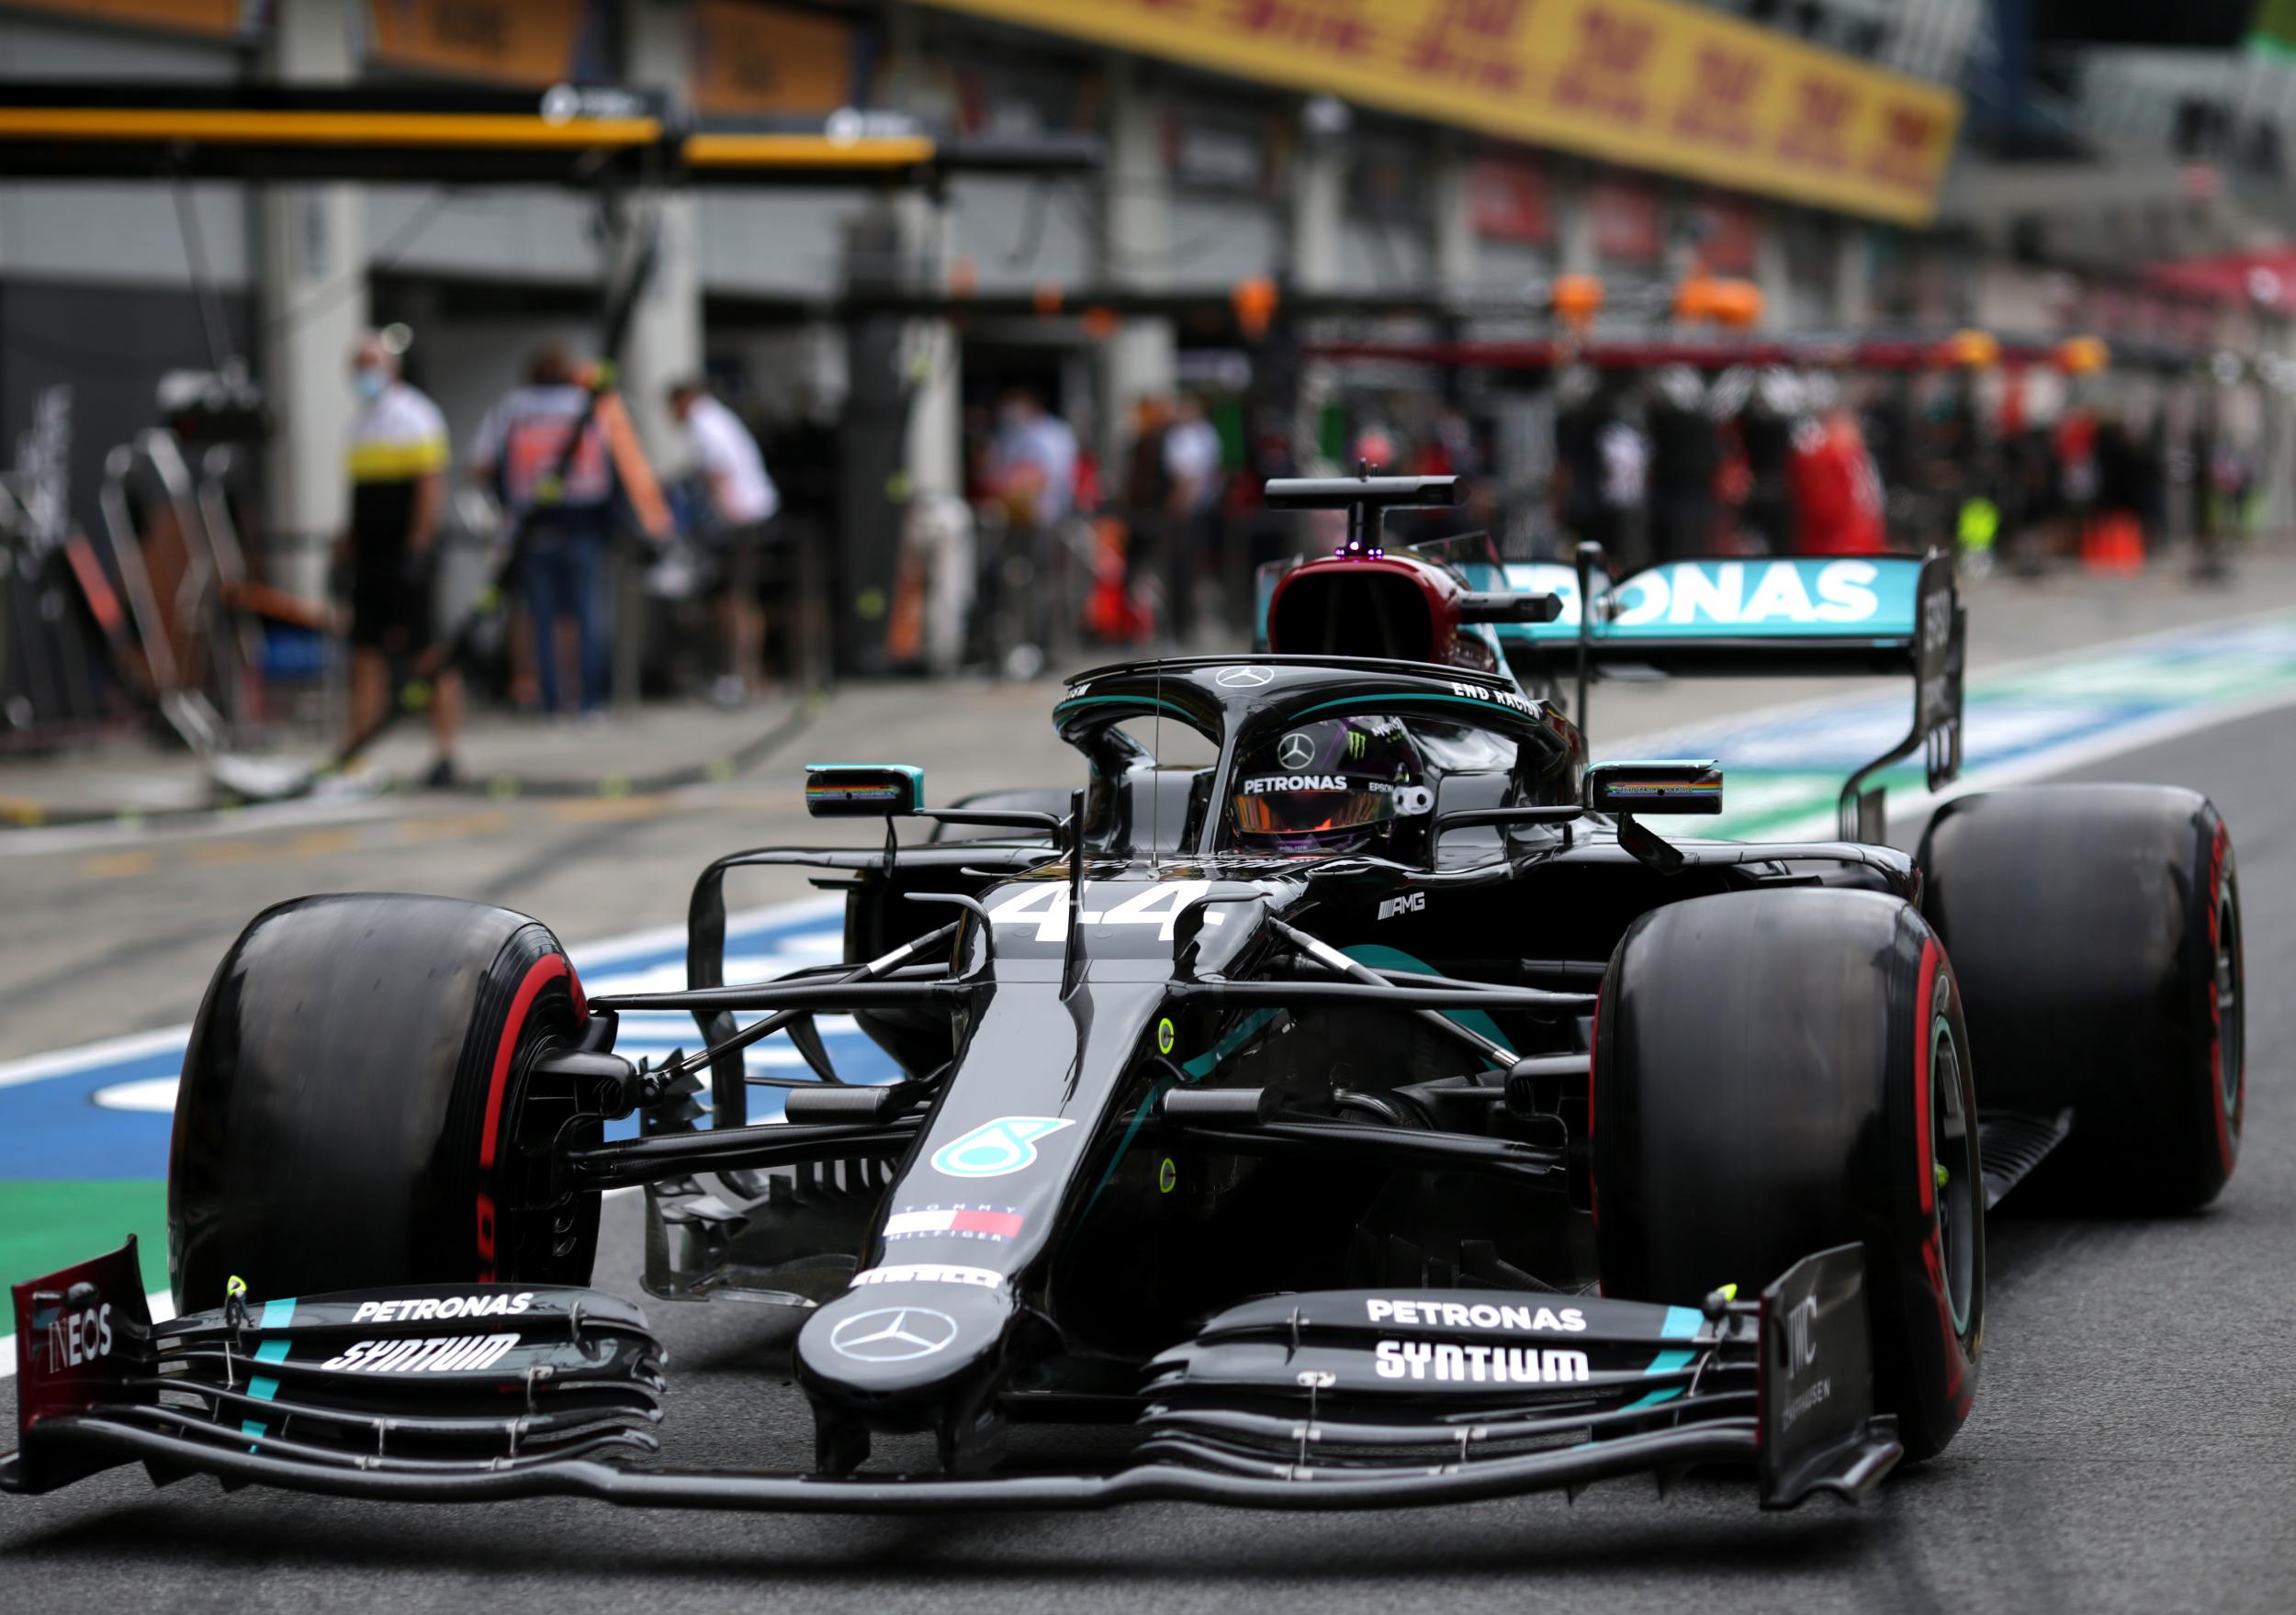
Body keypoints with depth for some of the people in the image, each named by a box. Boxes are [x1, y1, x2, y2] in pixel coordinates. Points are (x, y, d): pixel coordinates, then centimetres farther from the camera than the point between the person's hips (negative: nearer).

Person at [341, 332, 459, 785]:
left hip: (407, 555, -8)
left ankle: (445, 755, -1)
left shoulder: (415, 416, -7)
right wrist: (348, 548, 17)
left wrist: (418, 546, -19)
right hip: (370, 557, 8)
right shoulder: (360, 422, 19)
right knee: (367, 651, 4)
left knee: (432, 654, -5)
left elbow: (432, 485, -13)